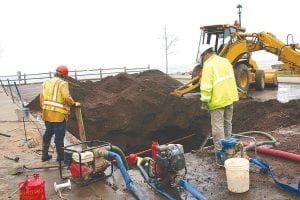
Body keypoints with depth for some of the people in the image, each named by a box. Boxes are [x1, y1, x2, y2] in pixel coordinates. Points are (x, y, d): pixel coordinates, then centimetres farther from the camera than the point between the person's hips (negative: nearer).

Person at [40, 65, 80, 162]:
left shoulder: (46, 83, 12)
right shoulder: (62, 83, -10)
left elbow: (41, 98, 13)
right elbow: (66, 97, -25)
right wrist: (74, 103, -9)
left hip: (47, 114, 7)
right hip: (58, 115, -7)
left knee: (48, 134, 21)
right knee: (59, 136, 6)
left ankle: (44, 155, 30)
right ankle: (60, 157, 20)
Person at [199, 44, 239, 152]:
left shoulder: (209, 65, -15)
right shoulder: (225, 61, 11)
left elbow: (206, 85, -22)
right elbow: (230, 78, 16)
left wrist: (204, 101, -17)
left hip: (218, 100, -8)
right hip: (230, 97, 9)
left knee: (217, 125, -2)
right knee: (227, 123, 19)